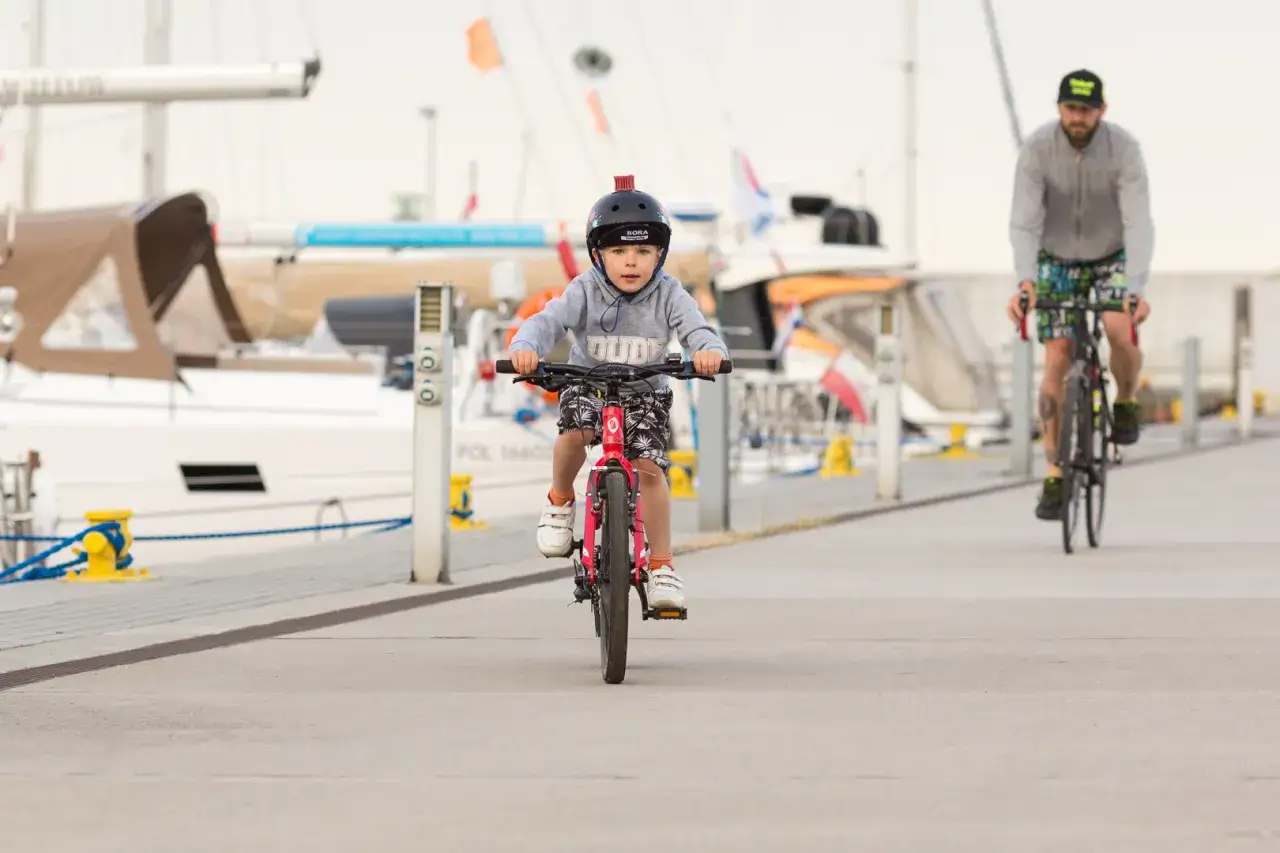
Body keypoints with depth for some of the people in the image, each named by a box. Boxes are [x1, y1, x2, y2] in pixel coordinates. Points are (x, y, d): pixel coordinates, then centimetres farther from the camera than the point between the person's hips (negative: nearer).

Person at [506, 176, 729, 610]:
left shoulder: (668, 294, -14)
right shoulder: (585, 291, -16)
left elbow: (696, 328, -26)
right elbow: (548, 321, -28)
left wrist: (710, 350, -51)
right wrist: (525, 346, -51)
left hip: (644, 392, 1)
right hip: (587, 384, -1)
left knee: (649, 468, -15)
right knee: (575, 432, -32)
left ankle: (662, 565, -2)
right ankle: (560, 501, -1)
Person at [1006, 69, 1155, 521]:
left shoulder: (1124, 148, -25)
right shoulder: (1037, 149, -23)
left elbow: (1139, 224, -30)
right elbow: (1024, 222, -27)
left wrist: (1136, 289, -44)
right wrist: (1025, 280, -43)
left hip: (1111, 258, -1)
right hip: (1057, 260, 1)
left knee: (1121, 331, -28)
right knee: (1057, 361, -8)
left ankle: (1125, 402, 4)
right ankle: (1055, 476, -2)